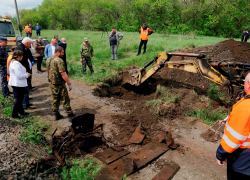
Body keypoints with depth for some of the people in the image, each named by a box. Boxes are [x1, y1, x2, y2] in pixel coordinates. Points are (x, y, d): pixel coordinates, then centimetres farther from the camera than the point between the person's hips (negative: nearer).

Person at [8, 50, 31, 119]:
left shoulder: (12, 62, 11)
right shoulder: (16, 64, -23)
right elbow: (19, 76, -26)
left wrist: (25, 73, 11)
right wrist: (27, 75, -11)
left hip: (15, 83, 11)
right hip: (18, 84, -11)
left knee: (18, 99, 20)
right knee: (18, 99, 0)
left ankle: (21, 111, 34)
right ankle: (14, 114, 10)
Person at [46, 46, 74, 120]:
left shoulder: (48, 60, 8)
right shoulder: (59, 61, -20)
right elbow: (63, 74, -24)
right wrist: (69, 84, -18)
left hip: (52, 83, 8)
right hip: (59, 84, -8)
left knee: (54, 100, 14)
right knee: (65, 99, 4)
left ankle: (56, 115, 22)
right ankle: (70, 114, 13)